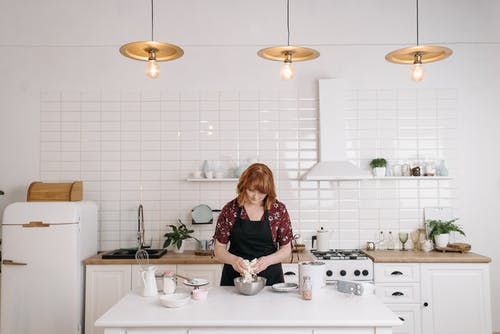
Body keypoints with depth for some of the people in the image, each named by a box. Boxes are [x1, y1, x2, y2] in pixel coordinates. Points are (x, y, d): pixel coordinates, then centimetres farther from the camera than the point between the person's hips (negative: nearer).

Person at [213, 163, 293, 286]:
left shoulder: (279, 210, -2)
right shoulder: (230, 210, -2)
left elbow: (286, 249, 3)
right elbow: (219, 249, 2)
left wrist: (268, 260, -16)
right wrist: (233, 260, -19)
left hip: (270, 279, 0)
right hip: (234, 279, 1)